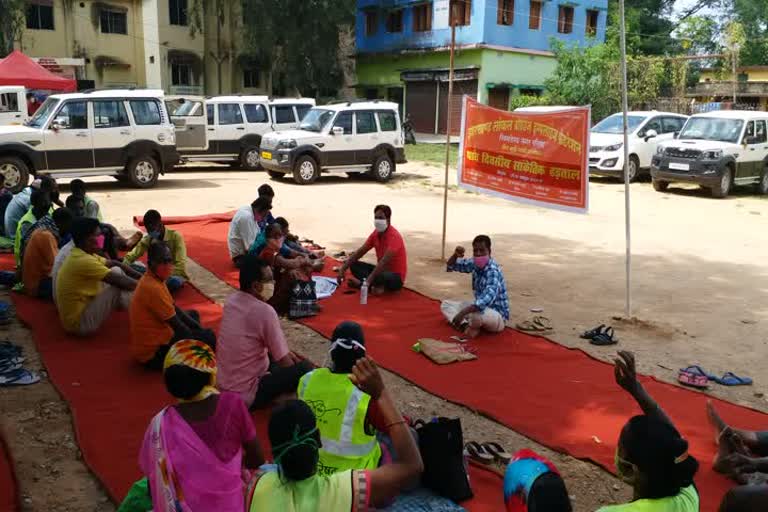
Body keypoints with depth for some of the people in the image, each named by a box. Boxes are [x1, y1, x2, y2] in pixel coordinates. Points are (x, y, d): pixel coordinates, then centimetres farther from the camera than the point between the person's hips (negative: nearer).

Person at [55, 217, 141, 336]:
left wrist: (140, 277, 8)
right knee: (119, 286, -17)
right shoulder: (83, 260, -24)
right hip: (79, 323, -10)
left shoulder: (82, 255, 5)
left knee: (117, 270, 9)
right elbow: (120, 281, -21)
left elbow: (113, 263, 15)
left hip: (80, 308, 10)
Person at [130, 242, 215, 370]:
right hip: (153, 352, -10)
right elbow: (176, 324, -21)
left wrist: (199, 328, 7)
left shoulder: (156, 279, 2)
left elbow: (175, 309, 10)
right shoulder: (153, 287, -27)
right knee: (209, 337, -9)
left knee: (193, 315, 24)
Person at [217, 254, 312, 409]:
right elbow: (284, 362, -13)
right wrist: (298, 363, 6)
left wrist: (290, 354, 14)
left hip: (222, 384, 9)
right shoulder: (264, 311, -23)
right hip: (245, 395, -9)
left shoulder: (232, 300, 1)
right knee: (305, 368, -7)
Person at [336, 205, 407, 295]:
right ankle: (377, 285, -20)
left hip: (395, 278, -8)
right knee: (354, 265, -2)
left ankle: (361, 283, -16)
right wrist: (343, 268, -6)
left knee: (385, 276, -42)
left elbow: (384, 261, -33)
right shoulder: (376, 234, 2)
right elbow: (360, 252, 5)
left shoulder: (394, 236, -23)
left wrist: (369, 279, -40)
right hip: (382, 270, 9)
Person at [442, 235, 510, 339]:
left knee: (476, 314, -42)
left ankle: (473, 326, -6)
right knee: (445, 304, 5)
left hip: (498, 316, -8)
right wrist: (455, 255, -16)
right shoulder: (474, 264, -2)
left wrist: (463, 313, -49)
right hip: (481, 308, 8)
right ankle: (466, 325, -18)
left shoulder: (493, 271, -27)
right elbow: (450, 266, 8)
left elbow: (488, 299, -42)